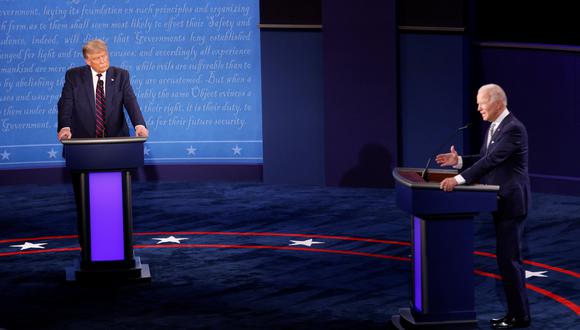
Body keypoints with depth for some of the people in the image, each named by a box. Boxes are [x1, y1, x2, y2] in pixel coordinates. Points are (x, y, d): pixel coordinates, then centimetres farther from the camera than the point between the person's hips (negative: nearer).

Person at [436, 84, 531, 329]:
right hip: (501, 202, 10)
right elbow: (484, 158, 17)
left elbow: (492, 160, -26)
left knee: (508, 259, -7)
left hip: (511, 203, -10)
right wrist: (458, 161, -1)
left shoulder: (513, 129, -18)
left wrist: (458, 179, -30)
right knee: (509, 258, 13)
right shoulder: (494, 127, 12)